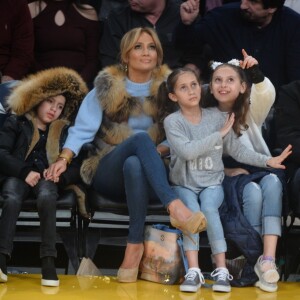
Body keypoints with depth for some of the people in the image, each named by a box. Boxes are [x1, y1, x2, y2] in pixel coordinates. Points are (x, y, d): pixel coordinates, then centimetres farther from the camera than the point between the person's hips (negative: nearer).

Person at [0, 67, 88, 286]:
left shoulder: (64, 131, 25)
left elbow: (79, 165, 14)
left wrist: (62, 176, -8)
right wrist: (24, 172, -12)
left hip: (47, 179, 1)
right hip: (18, 177, -1)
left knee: (47, 196, -36)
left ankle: (48, 261, -47)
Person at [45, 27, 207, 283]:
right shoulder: (106, 87, 5)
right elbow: (84, 128, -3)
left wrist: (163, 148, -19)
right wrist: (64, 158, -19)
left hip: (146, 175, 1)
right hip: (108, 174, -1)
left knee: (134, 164, -38)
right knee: (141, 138, -34)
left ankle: (135, 244, -38)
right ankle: (176, 208, -52)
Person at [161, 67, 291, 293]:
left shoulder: (216, 116, 2)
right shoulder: (172, 121, -7)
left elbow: (236, 149, 6)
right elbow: (187, 151, -23)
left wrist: (267, 160, -2)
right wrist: (219, 134, -18)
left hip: (212, 183, 1)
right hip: (184, 184, -1)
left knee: (209, 208, -29)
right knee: (192, 210, -30)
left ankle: (221, 269, -28)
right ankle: (193, 271, -32)